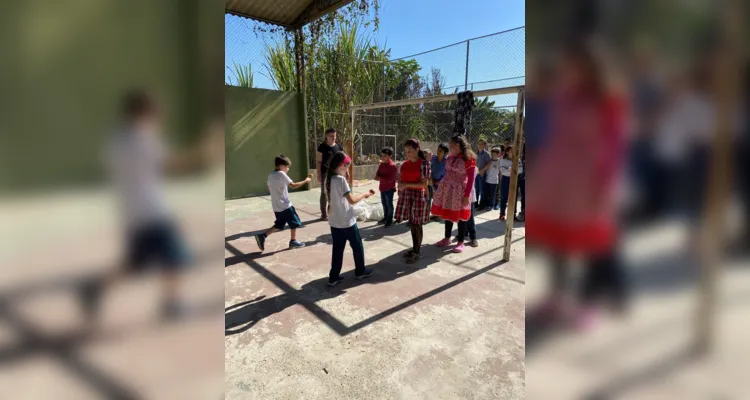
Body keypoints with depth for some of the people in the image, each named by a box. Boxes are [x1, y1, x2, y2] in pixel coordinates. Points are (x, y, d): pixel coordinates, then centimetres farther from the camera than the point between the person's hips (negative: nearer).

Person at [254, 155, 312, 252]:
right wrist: (306, 180, -12)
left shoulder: (270, 175, 9)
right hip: (285, 205, -8)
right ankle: (293, 241, 18)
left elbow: (269, 187, 20)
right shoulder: (282, 174, -15)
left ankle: (262, 236, 5)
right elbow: (294, 186, -20)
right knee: (294, 222, 8)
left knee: (279, 225, 17)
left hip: (276, 207, 8)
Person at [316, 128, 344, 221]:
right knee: (324, 193, -1)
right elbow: (318, 161, -6)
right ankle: (324, 214, 7)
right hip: (325, 173, -4)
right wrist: (319, 174, -11)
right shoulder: (322, 147, -5)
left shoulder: (338, 146, 7)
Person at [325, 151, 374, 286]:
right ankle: (360, 271, 29)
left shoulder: (328, 179, 5)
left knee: (337, 249, 13)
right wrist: (364, 195, -6)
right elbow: (352, 200, -21)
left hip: (334, 221, 7)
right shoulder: (341, 179, -20)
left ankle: (333, 277, 17)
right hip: (347, 221, -7)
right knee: (357, 246, 13)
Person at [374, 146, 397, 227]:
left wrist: (380, 178, -19)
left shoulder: (393, 166, -19)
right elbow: (377, 174, 8)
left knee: (389, 204, 2)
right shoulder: (381, 164, 6)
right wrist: (378, 177, -16)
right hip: (382, 188, 8)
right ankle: (385, 218, 31)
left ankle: (390, 220, 14)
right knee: (384, 203, 17)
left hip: (389, 189, -8)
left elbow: (390, 179, -23)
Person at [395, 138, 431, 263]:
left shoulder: (423, 163, -10)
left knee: (417, 224, 2)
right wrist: (400, 187, 3)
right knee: (411, 223, 12)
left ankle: (417, 252, 13)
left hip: (418, 195, -6)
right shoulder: (405, 164, 8)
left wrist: (406, 185, -19)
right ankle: (414, 248, 25)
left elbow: (424, 184, -15)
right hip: (406, 195, 6)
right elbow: (401, 179, 21)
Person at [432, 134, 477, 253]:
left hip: (459, 190, -6)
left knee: (459, 216, 3)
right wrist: (442, 186, 10)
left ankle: (461, 242, 16)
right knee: (448, 214, 13)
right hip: (447, 189, 6)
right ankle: (447, 238, 28)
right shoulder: (450, 157, 6)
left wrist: (467, 195, -17)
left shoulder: (469, 158, -13)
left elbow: (471, 178, -14)